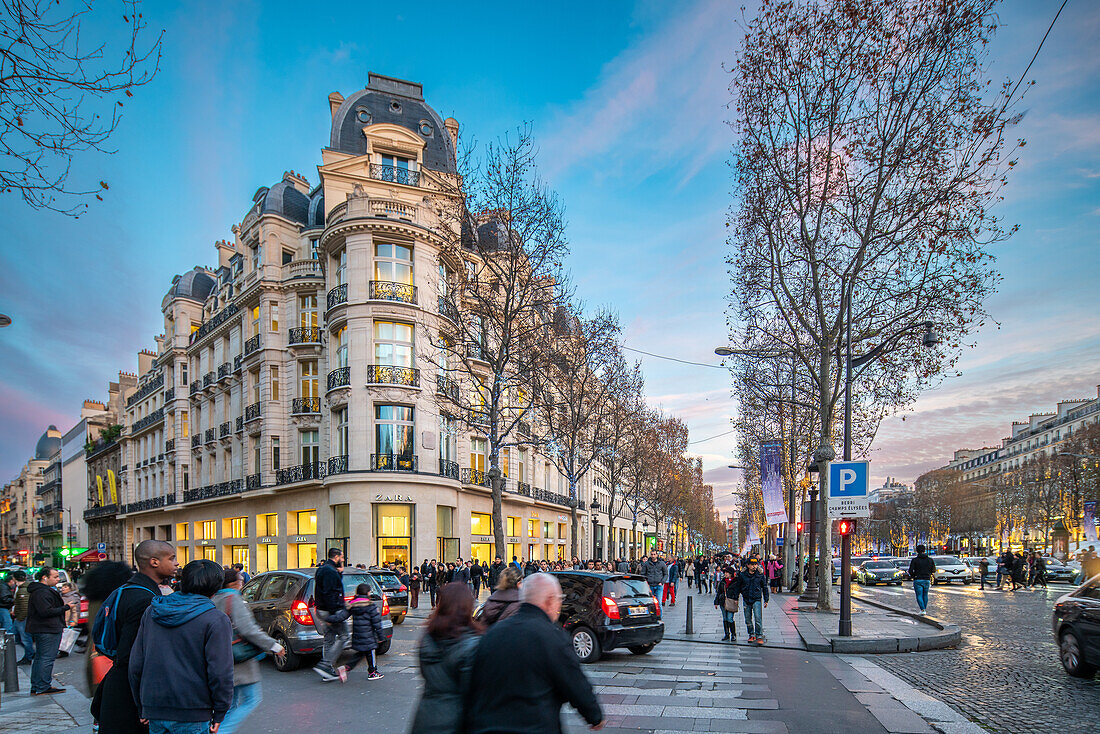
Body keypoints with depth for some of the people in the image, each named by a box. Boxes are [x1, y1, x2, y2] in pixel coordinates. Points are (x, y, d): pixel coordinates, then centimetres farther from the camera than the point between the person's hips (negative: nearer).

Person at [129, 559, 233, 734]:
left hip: (154, 712, 5)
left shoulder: (151, 612, 7)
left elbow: (135, 665, 11)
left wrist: (142, 707, 20)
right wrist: (219, 714, -4)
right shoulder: (216, 620, -11)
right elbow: (220, 673, -15)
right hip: (192, 715, -5)